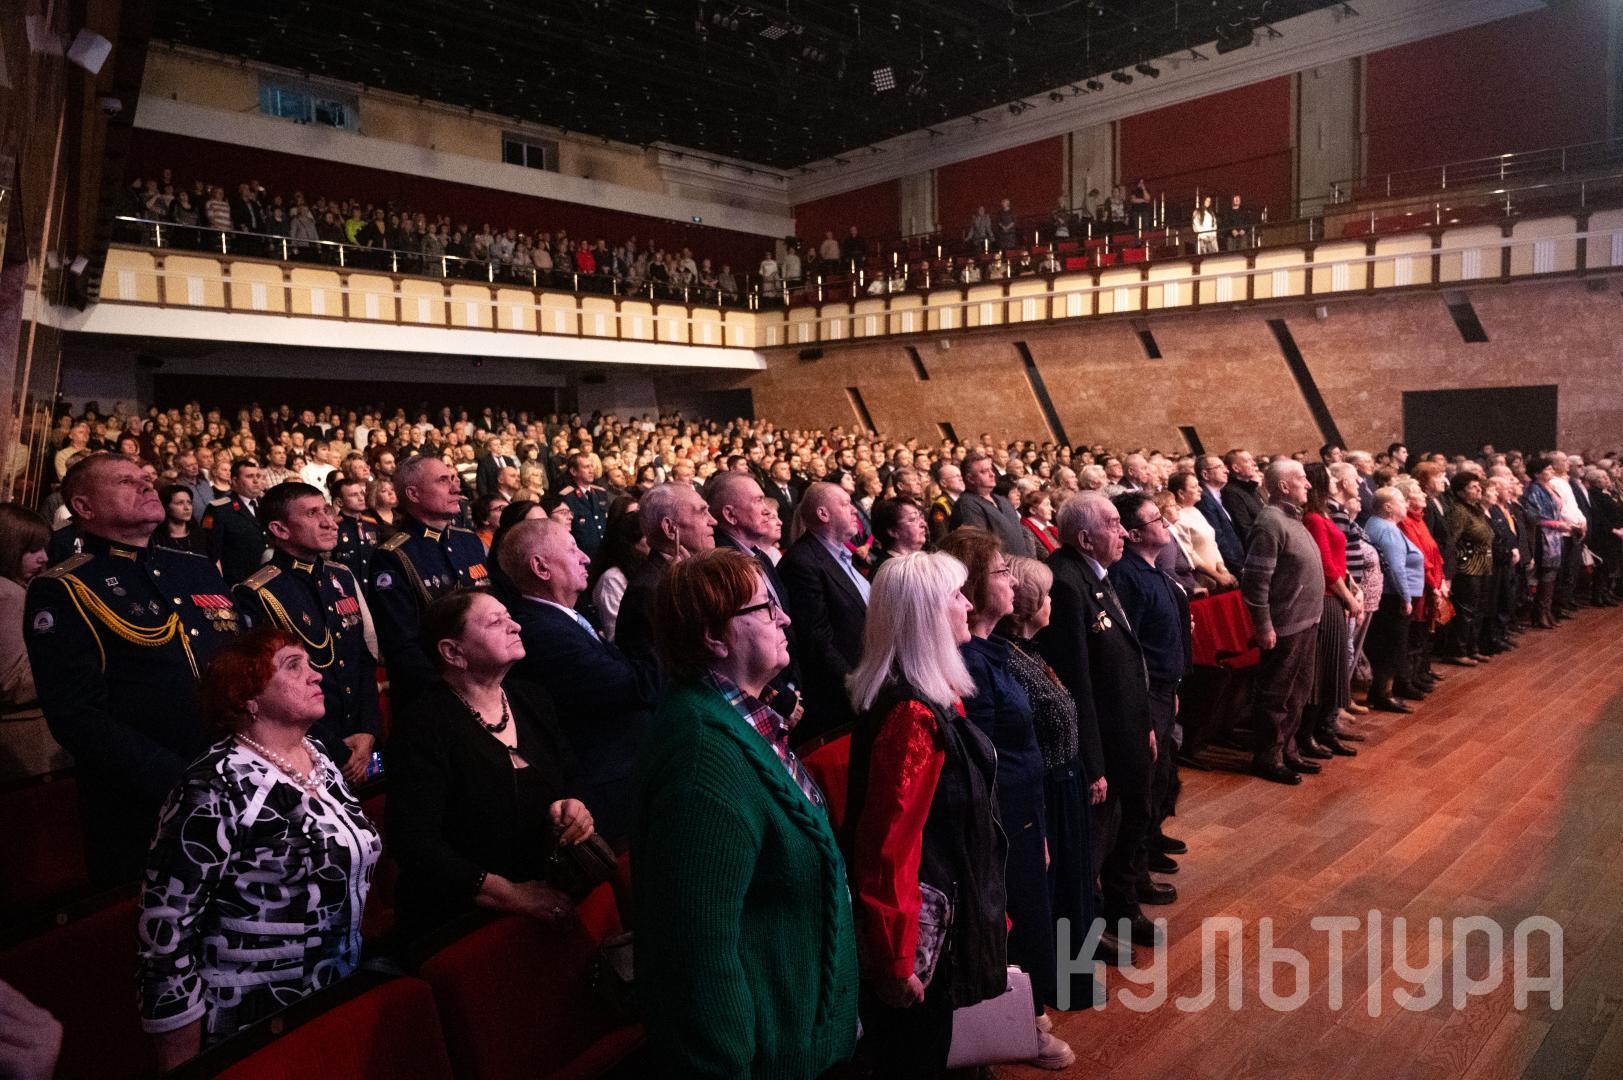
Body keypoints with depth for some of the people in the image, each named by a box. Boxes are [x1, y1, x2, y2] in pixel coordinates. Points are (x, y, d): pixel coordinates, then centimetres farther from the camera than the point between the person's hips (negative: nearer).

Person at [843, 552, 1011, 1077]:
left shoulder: (932, 695, 5)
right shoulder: (913, 713, -27)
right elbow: (889, 842, -27)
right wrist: (895, 960, -23)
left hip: (941, 897, 9)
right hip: (923, 915, -9)